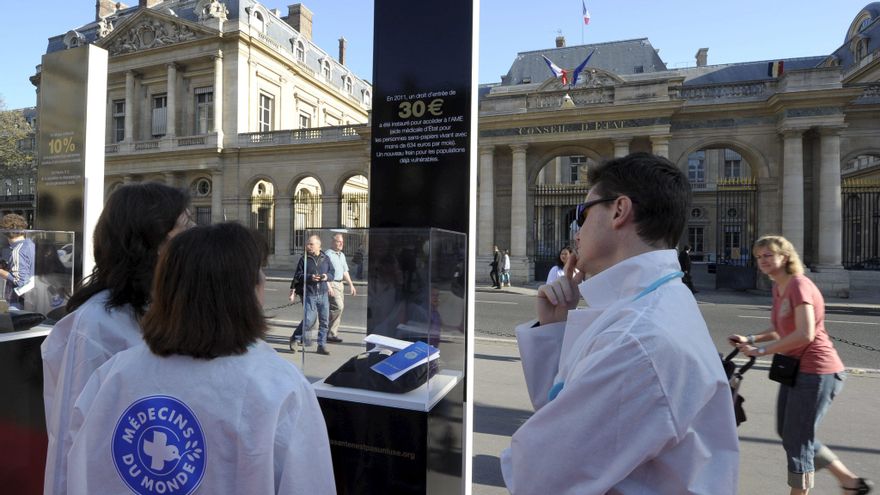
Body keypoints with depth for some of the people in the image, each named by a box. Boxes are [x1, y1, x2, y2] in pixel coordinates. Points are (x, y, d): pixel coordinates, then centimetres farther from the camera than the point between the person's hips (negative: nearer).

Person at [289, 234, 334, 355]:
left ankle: (322, 346, 18)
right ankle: (294, 339, 18)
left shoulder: (325, 259, 7)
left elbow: (332, 273, 12)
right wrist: (310, 277, -18)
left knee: (324, 321, 6)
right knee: (309, 320, -7)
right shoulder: (304, 259, 0)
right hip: (309, 294, -3)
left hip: (323, 294, 3)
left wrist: (327, 276, -10)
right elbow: (298, 276, -1)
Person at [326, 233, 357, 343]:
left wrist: (351, 284, 21)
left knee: (339, 308, 8)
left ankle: (333, 333, 16)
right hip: (332, 284, -9)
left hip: (340, 284, 9)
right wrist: (328, 286, -22)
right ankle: (330, 333, -6)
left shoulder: (342, 255, 18)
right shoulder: (328, 254, -9)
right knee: (338, 306, -16)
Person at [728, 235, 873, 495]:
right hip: (795, 369, 10)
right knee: (788, 433, 20)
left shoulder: (799, 285, -18)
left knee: (796, 440, 2)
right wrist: (750, 339, 1)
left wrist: (762, 350, -23)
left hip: (817, 371, -9)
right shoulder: (778, 288, 9)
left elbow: (805, 334, -28)